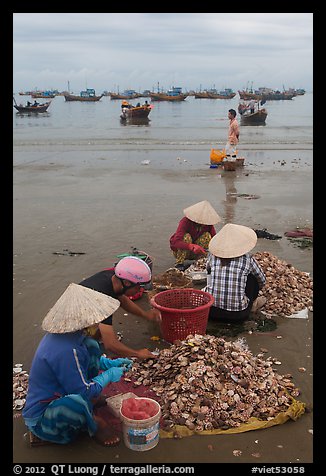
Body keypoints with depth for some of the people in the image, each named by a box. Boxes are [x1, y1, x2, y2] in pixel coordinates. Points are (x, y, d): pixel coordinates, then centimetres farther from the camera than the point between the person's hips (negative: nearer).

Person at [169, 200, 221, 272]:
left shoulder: (208, 223, -13)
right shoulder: (186, 221, -28)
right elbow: (175, 242, -40)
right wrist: (192, 247, -53)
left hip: (195, 252, 4)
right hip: (179, 249, -4)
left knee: (207, 235, -19)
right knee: (186, 237, -33)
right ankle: (179, 263, -20)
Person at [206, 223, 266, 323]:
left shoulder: (212, 256, -2)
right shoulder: (247, 259, -5)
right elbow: (262, 280, 13)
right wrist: (255, 290, 36)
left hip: (211, 312, 2)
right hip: (237, 315, -2)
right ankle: (251, 305, 28)